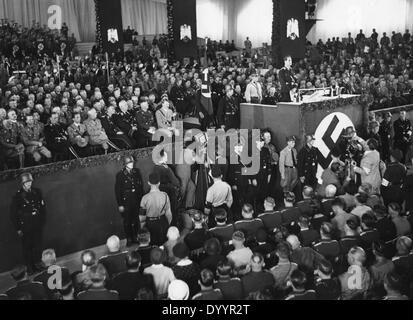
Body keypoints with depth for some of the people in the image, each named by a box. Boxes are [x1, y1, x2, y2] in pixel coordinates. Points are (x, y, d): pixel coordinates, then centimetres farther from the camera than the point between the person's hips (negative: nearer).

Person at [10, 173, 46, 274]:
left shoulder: (37, 192, -5)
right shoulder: (18, 197, -13)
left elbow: (43, 207, 6)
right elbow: (13, 214, -6)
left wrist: (43, 221, 5)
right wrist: (18, 229, -5)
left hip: (38, 226, 3)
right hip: (25, 227, -3)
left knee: (38, 246, 13)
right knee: (27, 247, 11)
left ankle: (36, 263, 34)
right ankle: (29, 266, 28)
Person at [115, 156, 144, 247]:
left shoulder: (136, 172, 1)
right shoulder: (120, 175, -10)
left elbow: (141, 186, 9)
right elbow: (117, 191, -6)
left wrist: (142, 199, 5)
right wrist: (120, 205, -8)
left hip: (137, 201, 3)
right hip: (126, 202, -3)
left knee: (136, 221, 10)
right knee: (127, 222, 7)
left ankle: (135, 237, 27)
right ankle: (129, 239, 22)